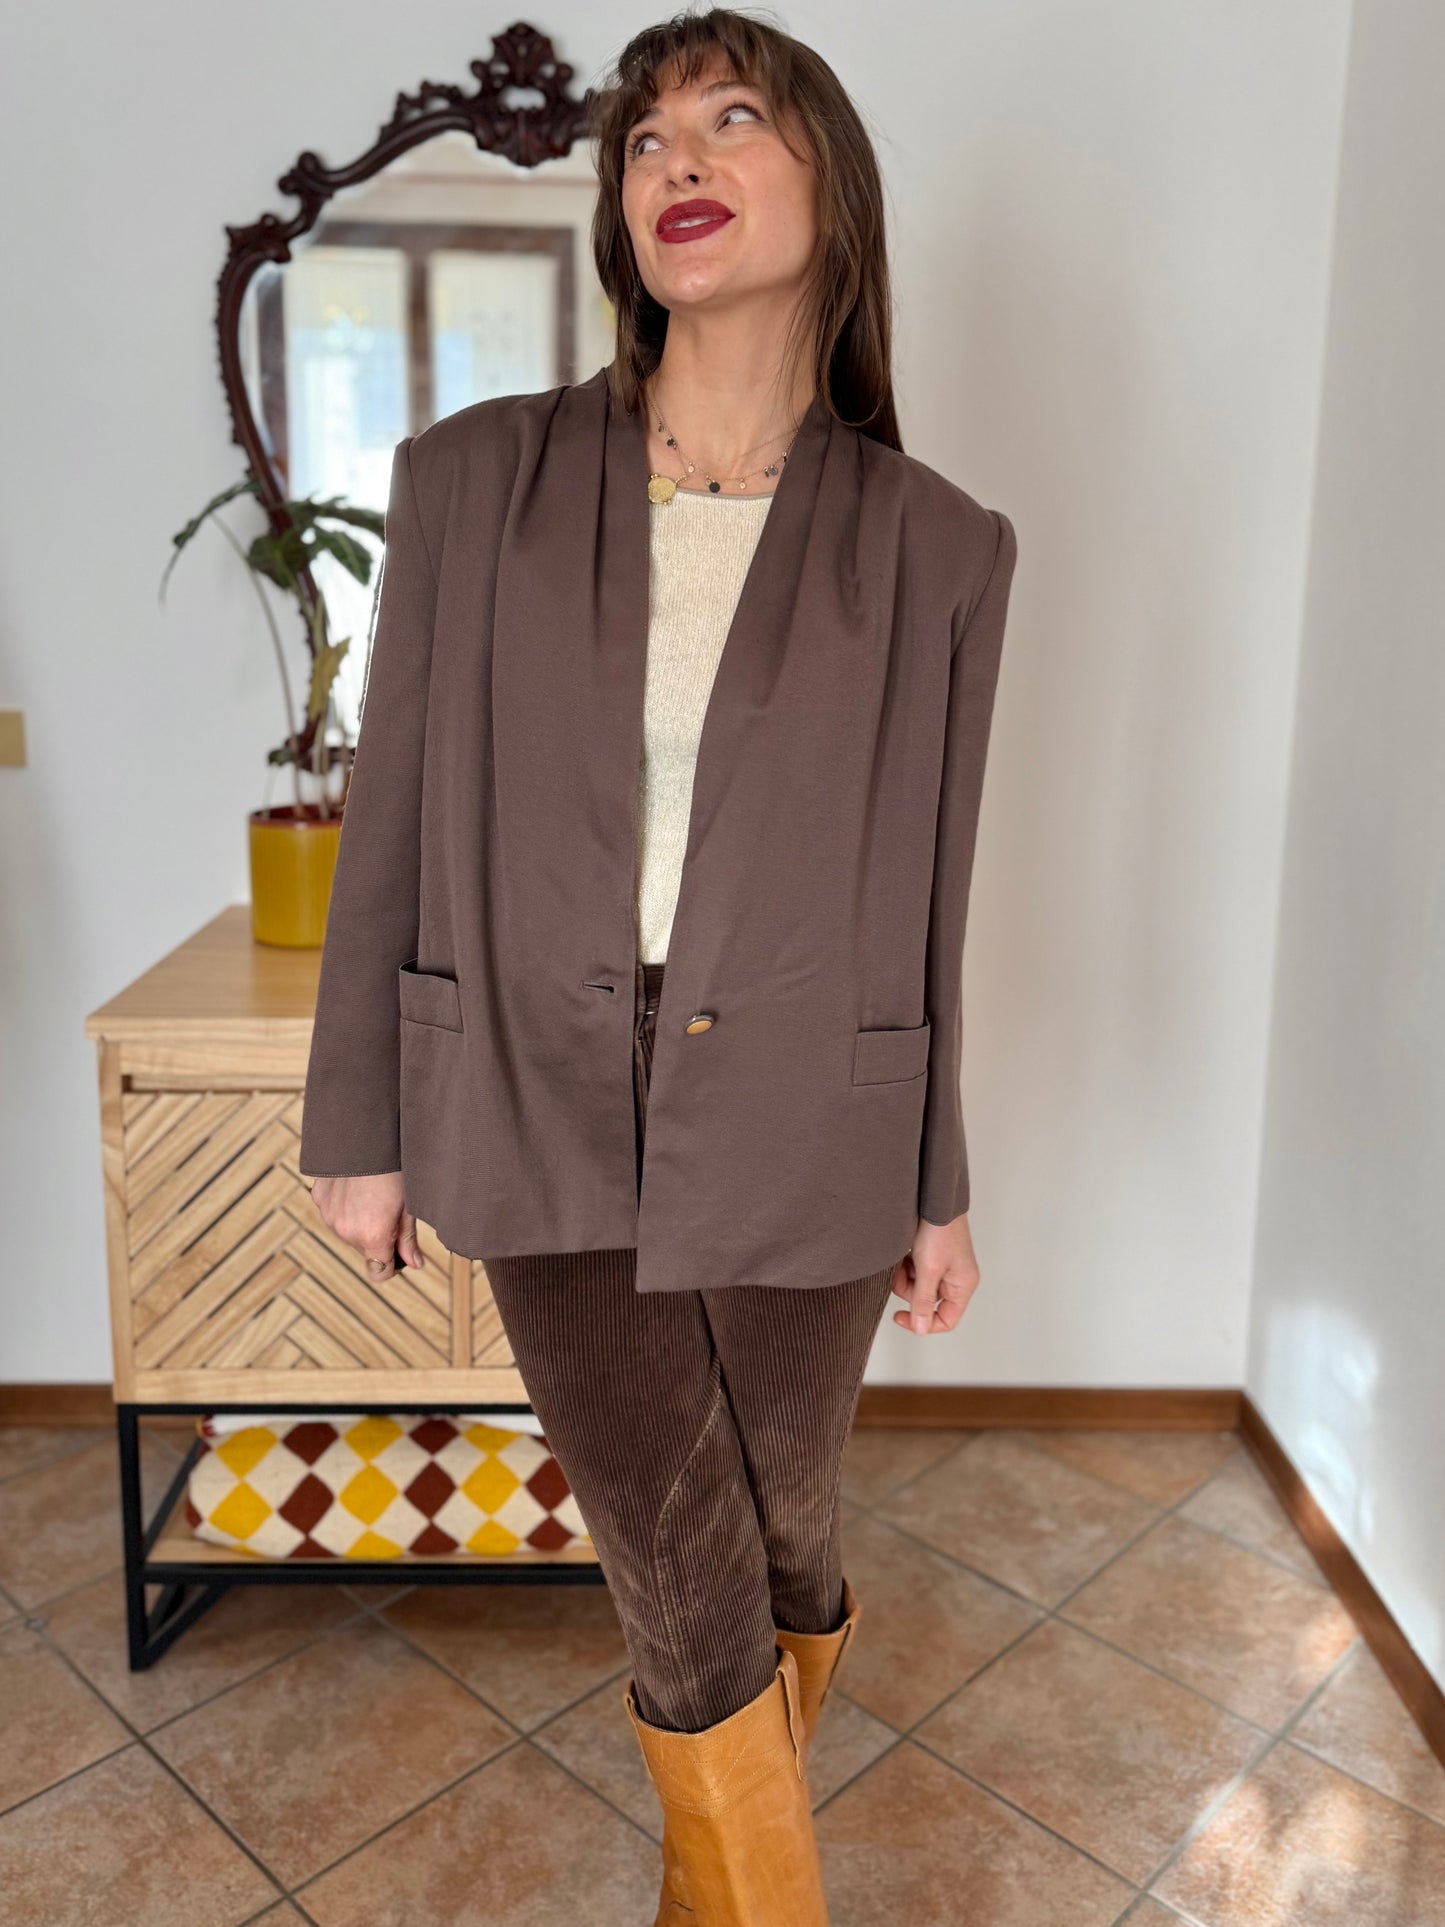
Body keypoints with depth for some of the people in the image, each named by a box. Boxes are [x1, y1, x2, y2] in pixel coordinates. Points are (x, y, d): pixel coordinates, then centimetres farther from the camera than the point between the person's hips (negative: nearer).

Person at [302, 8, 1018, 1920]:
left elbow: (924, 889, 2)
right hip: (546, 1122, 0)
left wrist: (937, 1187, 8)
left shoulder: (935, 545, -3)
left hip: (795, 1141, 1)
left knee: (787, 1559, 18)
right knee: (690, 1602, 7)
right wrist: (358, 1123, 4)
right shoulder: (473, 480, -2)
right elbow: (391, 821, 1)